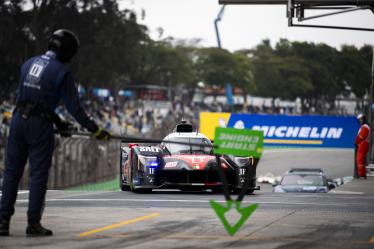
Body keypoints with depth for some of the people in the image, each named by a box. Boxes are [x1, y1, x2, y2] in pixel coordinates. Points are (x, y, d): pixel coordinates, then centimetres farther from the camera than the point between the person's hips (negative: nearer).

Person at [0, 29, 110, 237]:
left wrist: (56, 120, 21)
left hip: (19, 119, 5)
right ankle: (33, 224, 2)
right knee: (39, 174, 2)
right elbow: (74, 107, -9)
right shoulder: (61, 72, -8)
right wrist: (95, 130, -1)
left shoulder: (29, 64, 11)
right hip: (39, 125, -5)